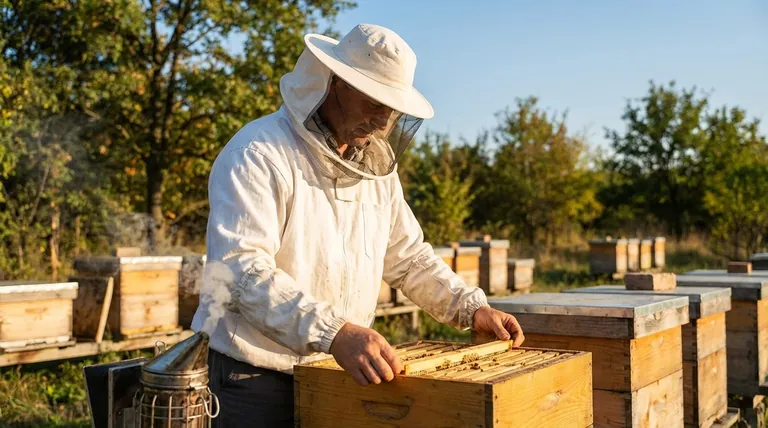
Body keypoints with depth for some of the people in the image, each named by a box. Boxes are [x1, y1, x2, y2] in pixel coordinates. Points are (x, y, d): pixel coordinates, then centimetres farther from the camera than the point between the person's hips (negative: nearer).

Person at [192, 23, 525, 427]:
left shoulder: (377, 166, 8)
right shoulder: (259, 153, -17)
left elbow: (409, 256, 16)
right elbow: (241, 269, -28)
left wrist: (471, 308, 3)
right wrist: (333, 332, -38)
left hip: (338, 371, 7)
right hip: (254, 377, -7)